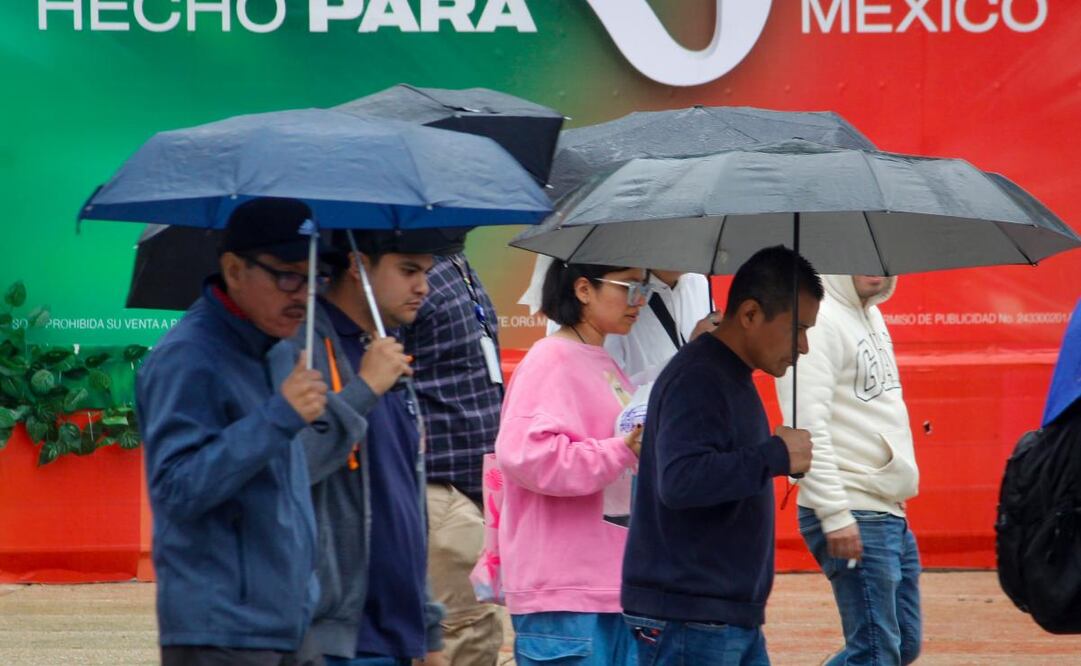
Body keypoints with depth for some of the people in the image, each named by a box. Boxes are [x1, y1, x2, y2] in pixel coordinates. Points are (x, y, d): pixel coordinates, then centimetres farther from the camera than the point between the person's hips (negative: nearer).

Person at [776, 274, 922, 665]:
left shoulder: (870, 314, 16)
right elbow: (807, 428, -21)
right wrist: (836, 514, -24)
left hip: (891, 513, 10)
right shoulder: (817, 321, -14)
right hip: (852, 518, -10)